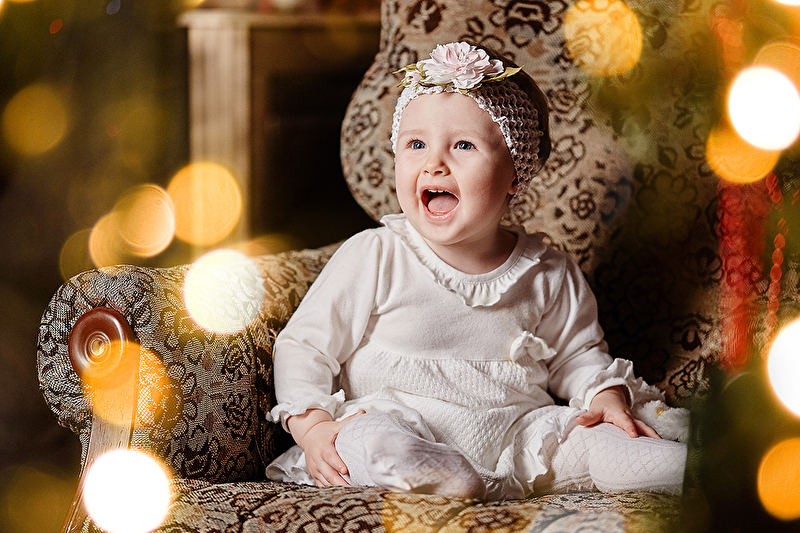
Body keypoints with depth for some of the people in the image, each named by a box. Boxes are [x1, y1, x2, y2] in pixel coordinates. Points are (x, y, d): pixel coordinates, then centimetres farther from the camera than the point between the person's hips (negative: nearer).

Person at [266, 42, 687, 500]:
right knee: (369, 443, -38)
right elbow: (305, 346, 3)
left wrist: (607, 397, 2)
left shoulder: (548, 274, 8)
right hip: (398, 420, -3)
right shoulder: (374, 257, -1)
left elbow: (577, 355, 23)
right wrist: (311, 425, -13)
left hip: (515, 432, 3)